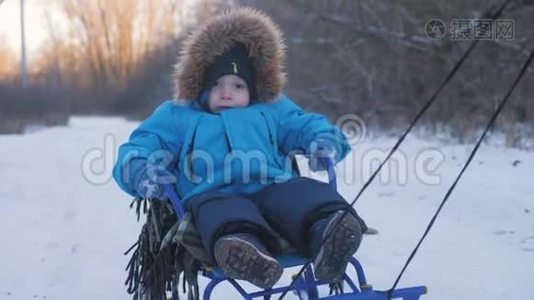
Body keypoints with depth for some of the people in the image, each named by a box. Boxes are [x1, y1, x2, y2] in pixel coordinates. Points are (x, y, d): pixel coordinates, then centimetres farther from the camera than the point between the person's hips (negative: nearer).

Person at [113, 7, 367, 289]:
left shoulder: (273, 110, 36)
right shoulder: (177, 115, 29)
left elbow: (308, 125, 29)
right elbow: (139, 146, 19)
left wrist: (324, 140, 2)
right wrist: (141, 171, -7)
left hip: (272, 187, 2)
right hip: (214, 194, -2)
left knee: (305, 192, -33)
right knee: (225, 214, -40)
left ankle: (328, 236, -62)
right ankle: (239, 244, -71)